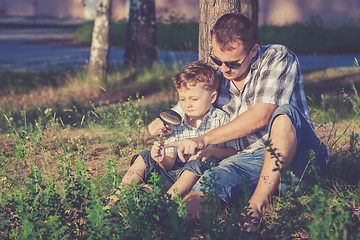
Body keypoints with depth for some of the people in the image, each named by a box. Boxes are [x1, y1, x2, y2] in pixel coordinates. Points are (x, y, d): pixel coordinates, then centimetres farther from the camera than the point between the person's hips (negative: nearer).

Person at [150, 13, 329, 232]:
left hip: (297, 160, -4)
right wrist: (164, 121, 2)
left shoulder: (278, 58, -5)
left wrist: (205, 139, -18)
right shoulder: (217, 77, 12)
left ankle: (256, 208, -40)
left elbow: (261, 117, -17)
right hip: (249, 160, 4)